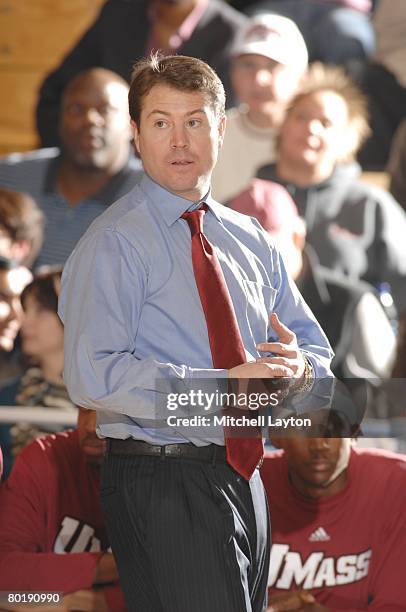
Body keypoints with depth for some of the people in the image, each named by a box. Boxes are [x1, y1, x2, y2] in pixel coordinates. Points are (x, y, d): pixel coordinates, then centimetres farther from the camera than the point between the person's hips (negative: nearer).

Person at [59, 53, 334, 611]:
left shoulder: (250, 240, 14)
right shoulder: (114, 244, -7)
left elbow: (315, 347, 18)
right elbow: (94, 377, -19)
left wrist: (299, 366, -8)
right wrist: (220, 389, -25)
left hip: (242, 477, 7)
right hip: (163, 486, -7)